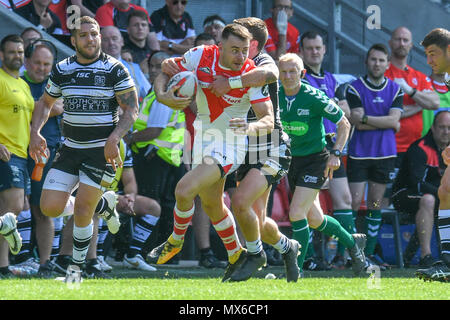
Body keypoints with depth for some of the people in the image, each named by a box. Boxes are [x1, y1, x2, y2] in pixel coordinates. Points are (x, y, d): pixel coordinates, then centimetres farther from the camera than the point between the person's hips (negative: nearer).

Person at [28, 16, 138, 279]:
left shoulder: (114, 70, -7)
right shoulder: (62, 70, 5)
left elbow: (131, 109, -8)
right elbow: (45, 103, 19)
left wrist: (114, 139, -22)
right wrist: (35, 132, 2)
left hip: (103, 149, -5)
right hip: (70, 149, 5)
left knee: (81, 212, -8)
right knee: (50, 208, -5)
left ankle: (77, 268, 13)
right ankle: (103, 205, 21)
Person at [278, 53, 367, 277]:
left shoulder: (314, 97, -17)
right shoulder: (275, 96, -4)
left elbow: (344, 123, -7)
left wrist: (336, 153, -14)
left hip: (315, 159, -6)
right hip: (292, 159, 6)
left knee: (296, 213, -18)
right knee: (314, 220, 11)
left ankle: (296, 271, -9)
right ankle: (352, 243, 37)